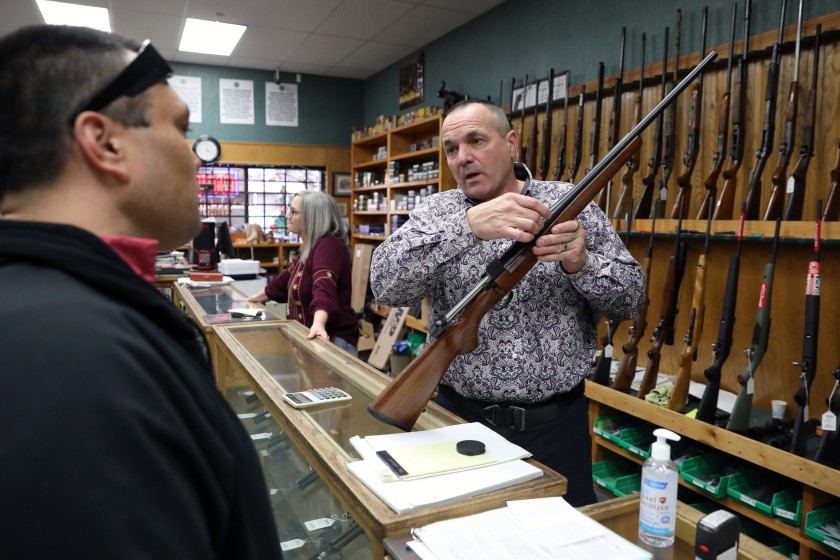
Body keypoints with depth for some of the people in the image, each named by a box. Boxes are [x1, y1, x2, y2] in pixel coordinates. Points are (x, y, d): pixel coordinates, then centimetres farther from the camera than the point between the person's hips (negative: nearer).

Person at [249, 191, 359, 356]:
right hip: (310, 338, 9)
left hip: (333, 340, -9)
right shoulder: (309, 247, 10)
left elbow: (324, 286, -37)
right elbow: (288, 276, 26)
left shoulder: (328, 245, -19)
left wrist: (318, 323, -54)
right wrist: (260, 297, 39)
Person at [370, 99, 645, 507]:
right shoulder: (438, 212, -2)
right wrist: (467, 225, -32)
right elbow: (386, 286, -19)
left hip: (555, 422, 0)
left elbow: (630, 298, 0)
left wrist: (581, 264, -21)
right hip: (460, 416, 0)